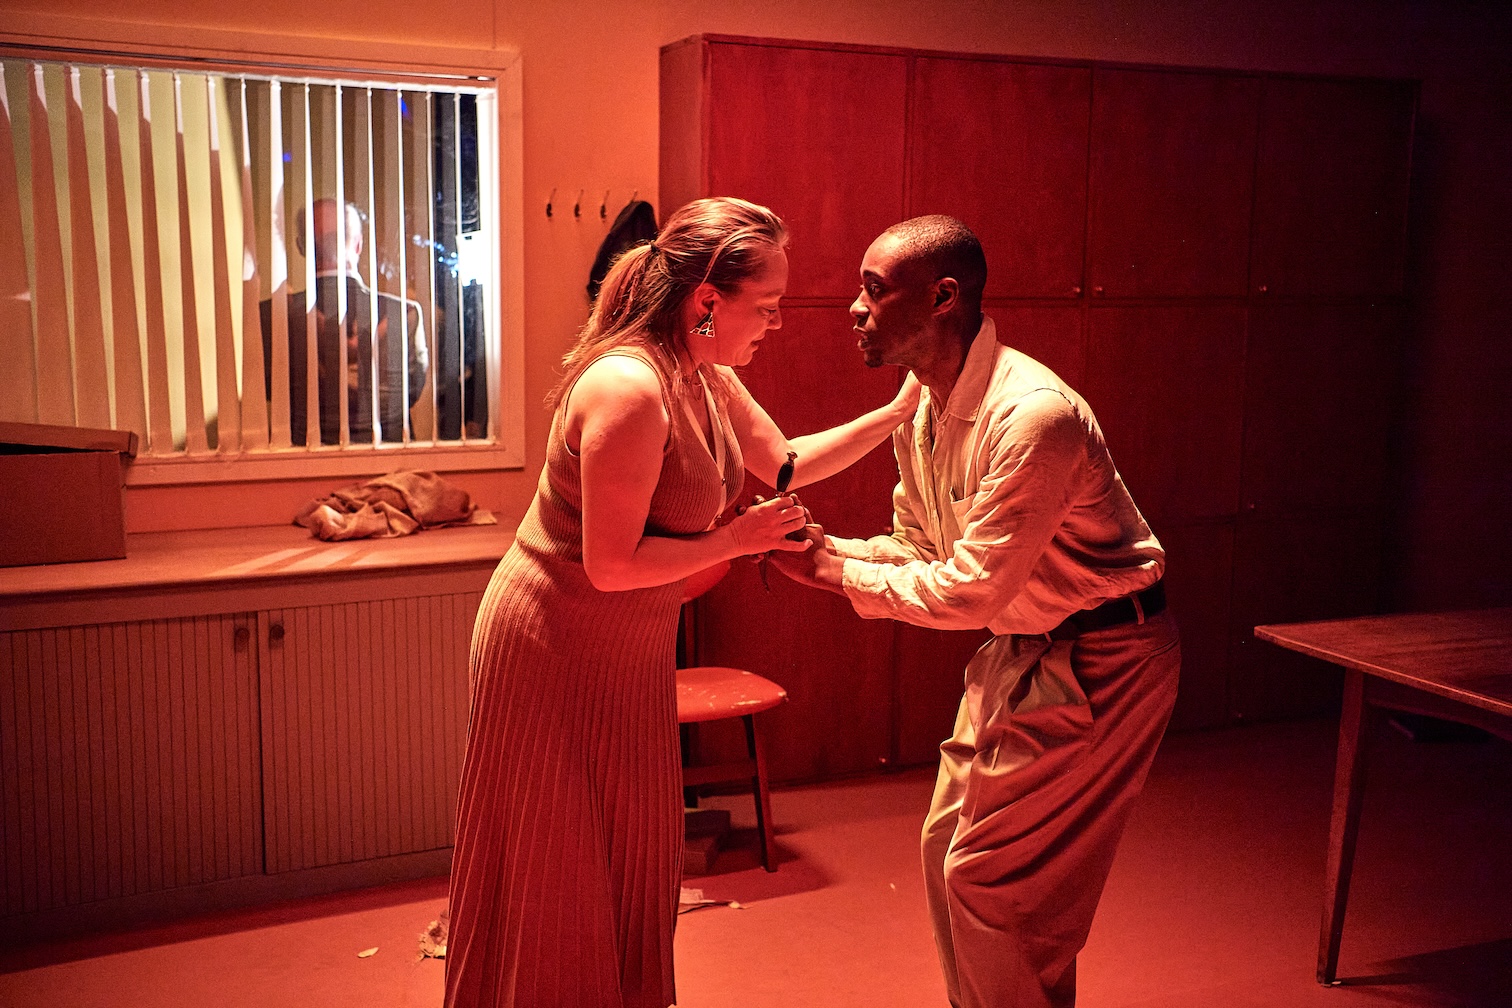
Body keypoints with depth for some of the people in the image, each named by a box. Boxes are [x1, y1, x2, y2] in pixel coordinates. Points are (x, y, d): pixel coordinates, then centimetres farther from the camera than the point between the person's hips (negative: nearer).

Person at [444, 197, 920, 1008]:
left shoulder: (708, 378, 1)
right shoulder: (630, 389, -28)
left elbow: (786, 462, 13)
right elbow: (611, 564, -27)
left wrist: (898, 414, 5)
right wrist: (737, 538, -19)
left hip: (629, 646, 9)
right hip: (554, 647, -9)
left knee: (635, 850, 19)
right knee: (559, 871, 7)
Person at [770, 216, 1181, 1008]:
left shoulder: (1033, 415, -29)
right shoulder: (921, 414, 1)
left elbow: (971, 588, -28)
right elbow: (918, 553, 8)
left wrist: (831, 571, -21)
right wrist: (823, 548, -9)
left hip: (1099, 659, -9)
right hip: (1021, 646, 9)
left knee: (990, 876, -4)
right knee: (948, 846, 16)